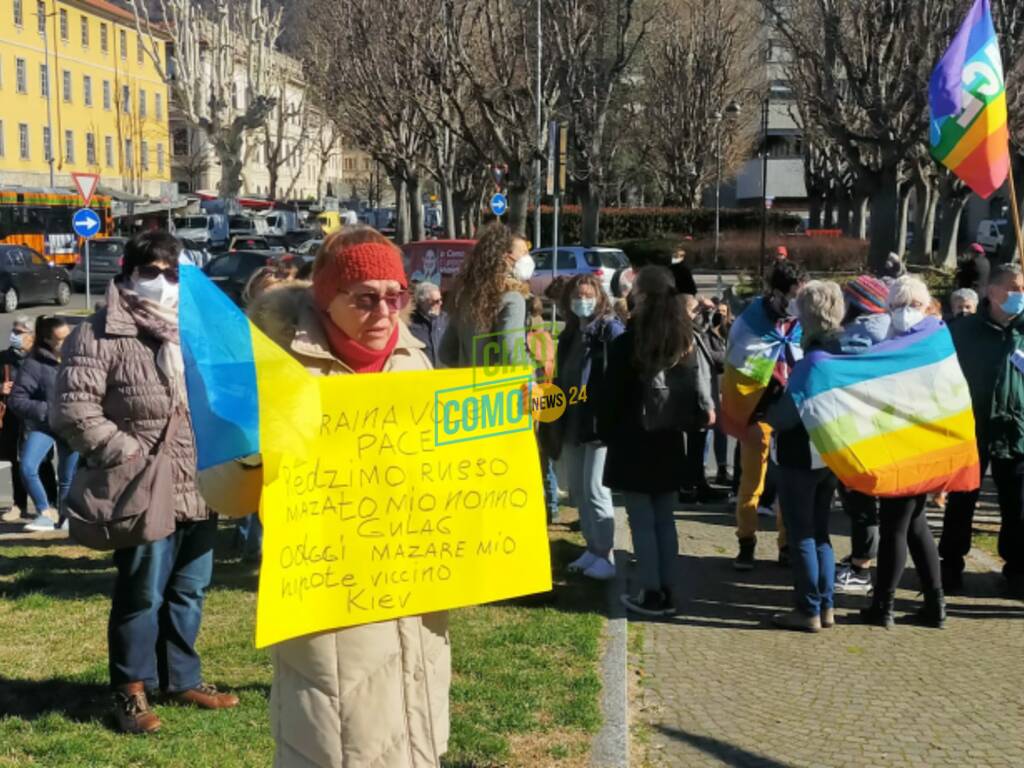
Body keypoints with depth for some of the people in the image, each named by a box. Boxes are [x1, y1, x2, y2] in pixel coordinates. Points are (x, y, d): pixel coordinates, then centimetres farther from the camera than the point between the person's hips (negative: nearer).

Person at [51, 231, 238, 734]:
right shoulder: (100, 335, -7)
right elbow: (73, 412, -13)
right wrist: (132, 455, -15)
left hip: (199, 489, 6)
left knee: (189, 590, 16)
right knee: (142, 594, 3)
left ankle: (182, 679, 32)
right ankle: (132, 691, 20)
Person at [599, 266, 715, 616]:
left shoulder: (627, 341, -13)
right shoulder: (684, 339, 4)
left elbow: (611, 395, -9)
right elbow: (693, 387, 9)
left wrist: (605, 431, 2)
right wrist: (702, 413, 22)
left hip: (634, 441, -6)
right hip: (669, 439, 6)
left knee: (642, 521, -1)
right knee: (664, 519, 11)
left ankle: (650, 593, 2)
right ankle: (666, 591, 15)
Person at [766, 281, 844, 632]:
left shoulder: (814, 355, -19)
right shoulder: (846, 349, 6)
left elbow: (793, 407, -21)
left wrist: (766, 416, -2)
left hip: (802, 454, -8)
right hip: (832, 453, 8)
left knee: (801, 534, 1)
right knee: (819, 530, 16)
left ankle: (808, 609, 5)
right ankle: (826, 605, 19)